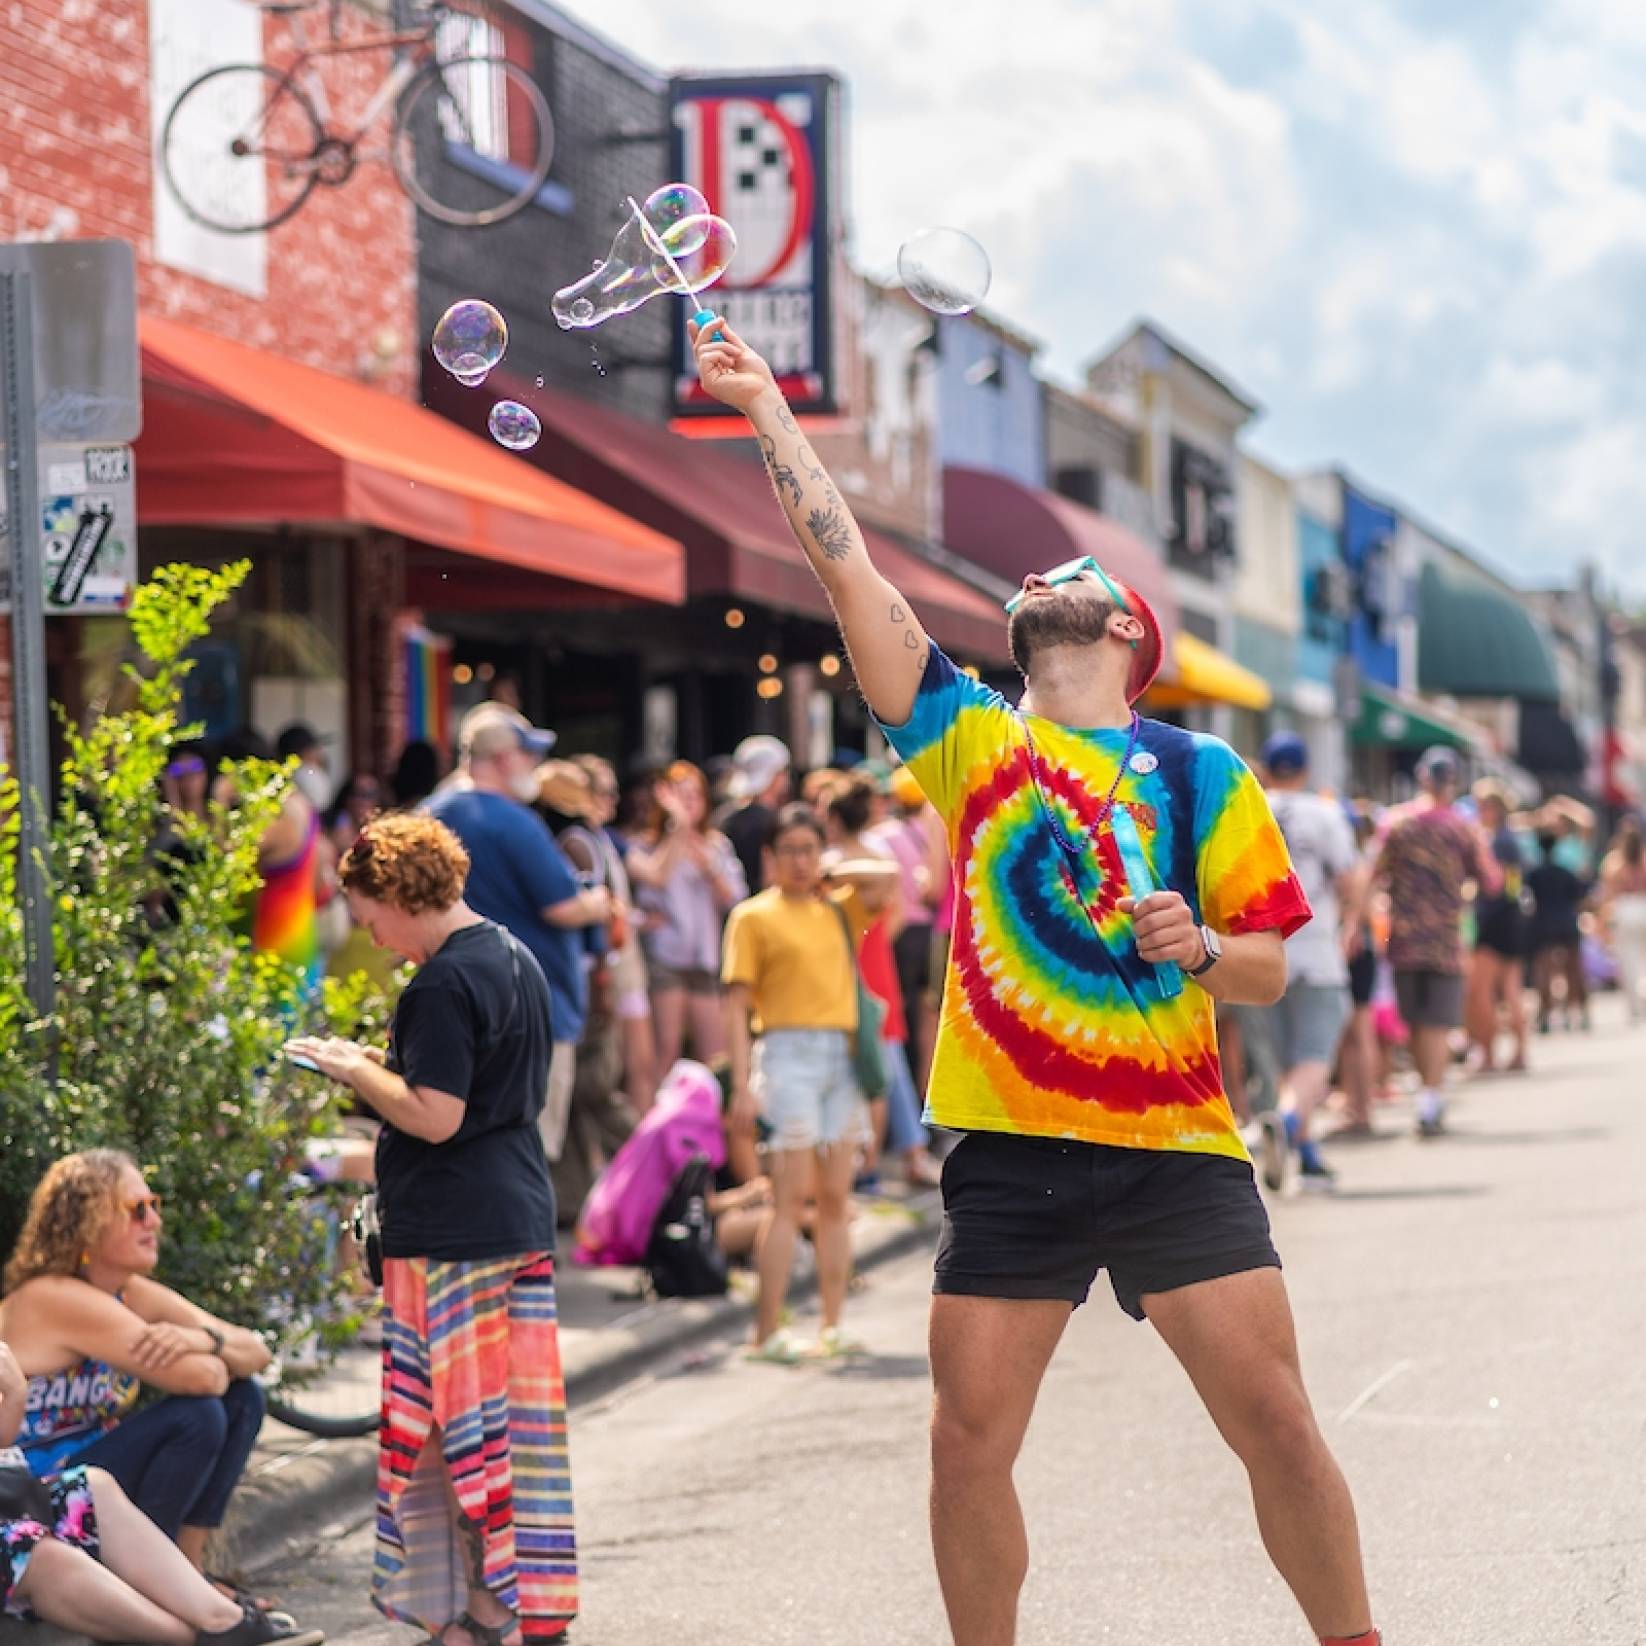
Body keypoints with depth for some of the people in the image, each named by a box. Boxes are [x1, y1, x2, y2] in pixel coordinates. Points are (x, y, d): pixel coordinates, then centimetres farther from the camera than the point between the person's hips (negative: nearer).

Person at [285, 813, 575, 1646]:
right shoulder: (517, 960, 12)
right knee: (523, 1412, 12)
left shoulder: (442, 985, -17)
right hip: (524, 1214, 9)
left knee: (469, 1420, -3)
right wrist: (389, 1066, 15)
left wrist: (356, 1071, -8)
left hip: (455, 1228, -9)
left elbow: (435, 1116, -22)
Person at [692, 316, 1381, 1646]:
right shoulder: (973, 739, 10)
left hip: (1176, 1148, -1)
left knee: (1274, 1419, -4)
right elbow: (846, 563, 6)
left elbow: (1269, 970, 7)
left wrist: (1198, 947, -14)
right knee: (969, 1440, -1)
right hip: (1010, 1151, 2)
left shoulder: (1204, 776, 6)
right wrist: (765, 403, 4)